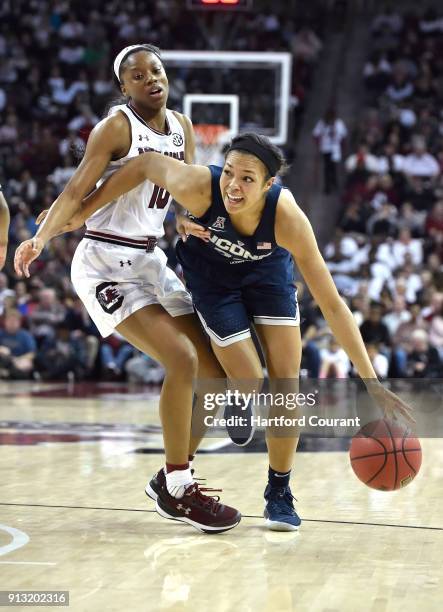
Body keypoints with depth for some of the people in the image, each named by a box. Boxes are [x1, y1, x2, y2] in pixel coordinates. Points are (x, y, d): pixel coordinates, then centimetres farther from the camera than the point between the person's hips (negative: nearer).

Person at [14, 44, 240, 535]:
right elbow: (77, 190, -19)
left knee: (214, 371, 6)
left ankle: (173, 477, 18)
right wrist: (41, 237, -34)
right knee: (182, 361, -21)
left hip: (150, 262, 8)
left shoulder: (181, 127, 9)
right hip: (106, 265, -8)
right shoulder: (116, 126, -12)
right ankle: (178, 491, -9)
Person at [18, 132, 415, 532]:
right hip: (212, 273, -1)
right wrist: (75, 218, -11)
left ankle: (280, 491, 14)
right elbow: (146, 165, -17)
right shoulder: (199, 186, -40)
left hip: (268, 270, 1)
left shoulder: (287, 217, -38)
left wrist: (372, 382, -36)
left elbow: (332, 304, -34)